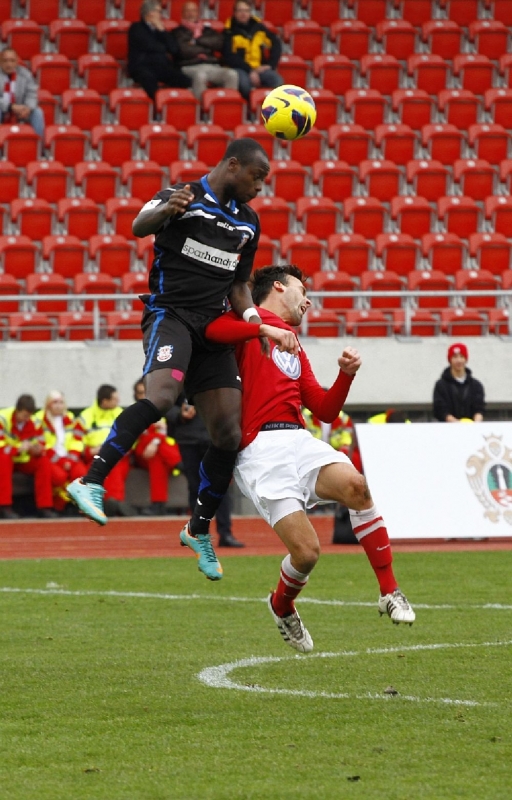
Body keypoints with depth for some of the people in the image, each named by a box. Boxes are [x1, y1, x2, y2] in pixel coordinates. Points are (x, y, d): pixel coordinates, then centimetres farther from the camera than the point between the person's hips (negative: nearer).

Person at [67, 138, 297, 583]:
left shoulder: (248, 222, 19)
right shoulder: (184, 198, -2)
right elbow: (139, 227, -21)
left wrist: (255, 321, 7)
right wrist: (165, 210, -44)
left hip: (212, 328, 7)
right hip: (170, 313, -7)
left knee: (230, 434, -1)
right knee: (162, 395, -34)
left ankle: (200, 530, 16)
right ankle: (92, 483, -36)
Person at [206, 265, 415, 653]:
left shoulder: (295, 350, 30)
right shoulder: (250, 321, 9)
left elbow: (326, 410, 25)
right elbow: (210, 329, -14)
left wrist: (346, 374, 9)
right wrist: (267, 328, -17)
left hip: (299, 442, 6)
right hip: (261, 451, -6)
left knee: (355, 485, -27)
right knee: (307, 551, -16)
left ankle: (390, 592, -17)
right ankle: (282, 607, 19)